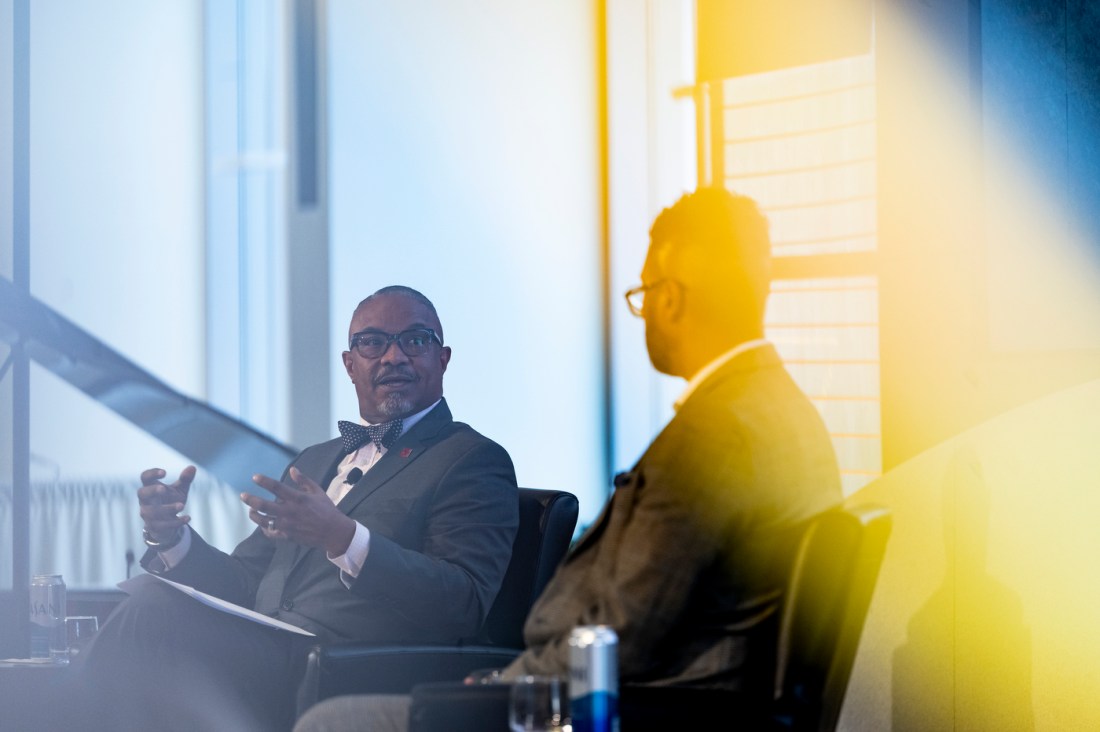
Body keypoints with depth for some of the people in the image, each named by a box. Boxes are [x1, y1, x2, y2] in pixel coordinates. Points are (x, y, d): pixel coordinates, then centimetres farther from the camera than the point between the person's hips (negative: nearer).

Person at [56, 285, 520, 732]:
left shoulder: (475, 461, 4)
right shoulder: (315, 461, 28)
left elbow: (465, 606, -12)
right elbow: (244, 584, 23)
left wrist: (341, 537, -24)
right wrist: (170, 537, 2)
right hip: (263, 661, 7)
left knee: (150, 617, -25)